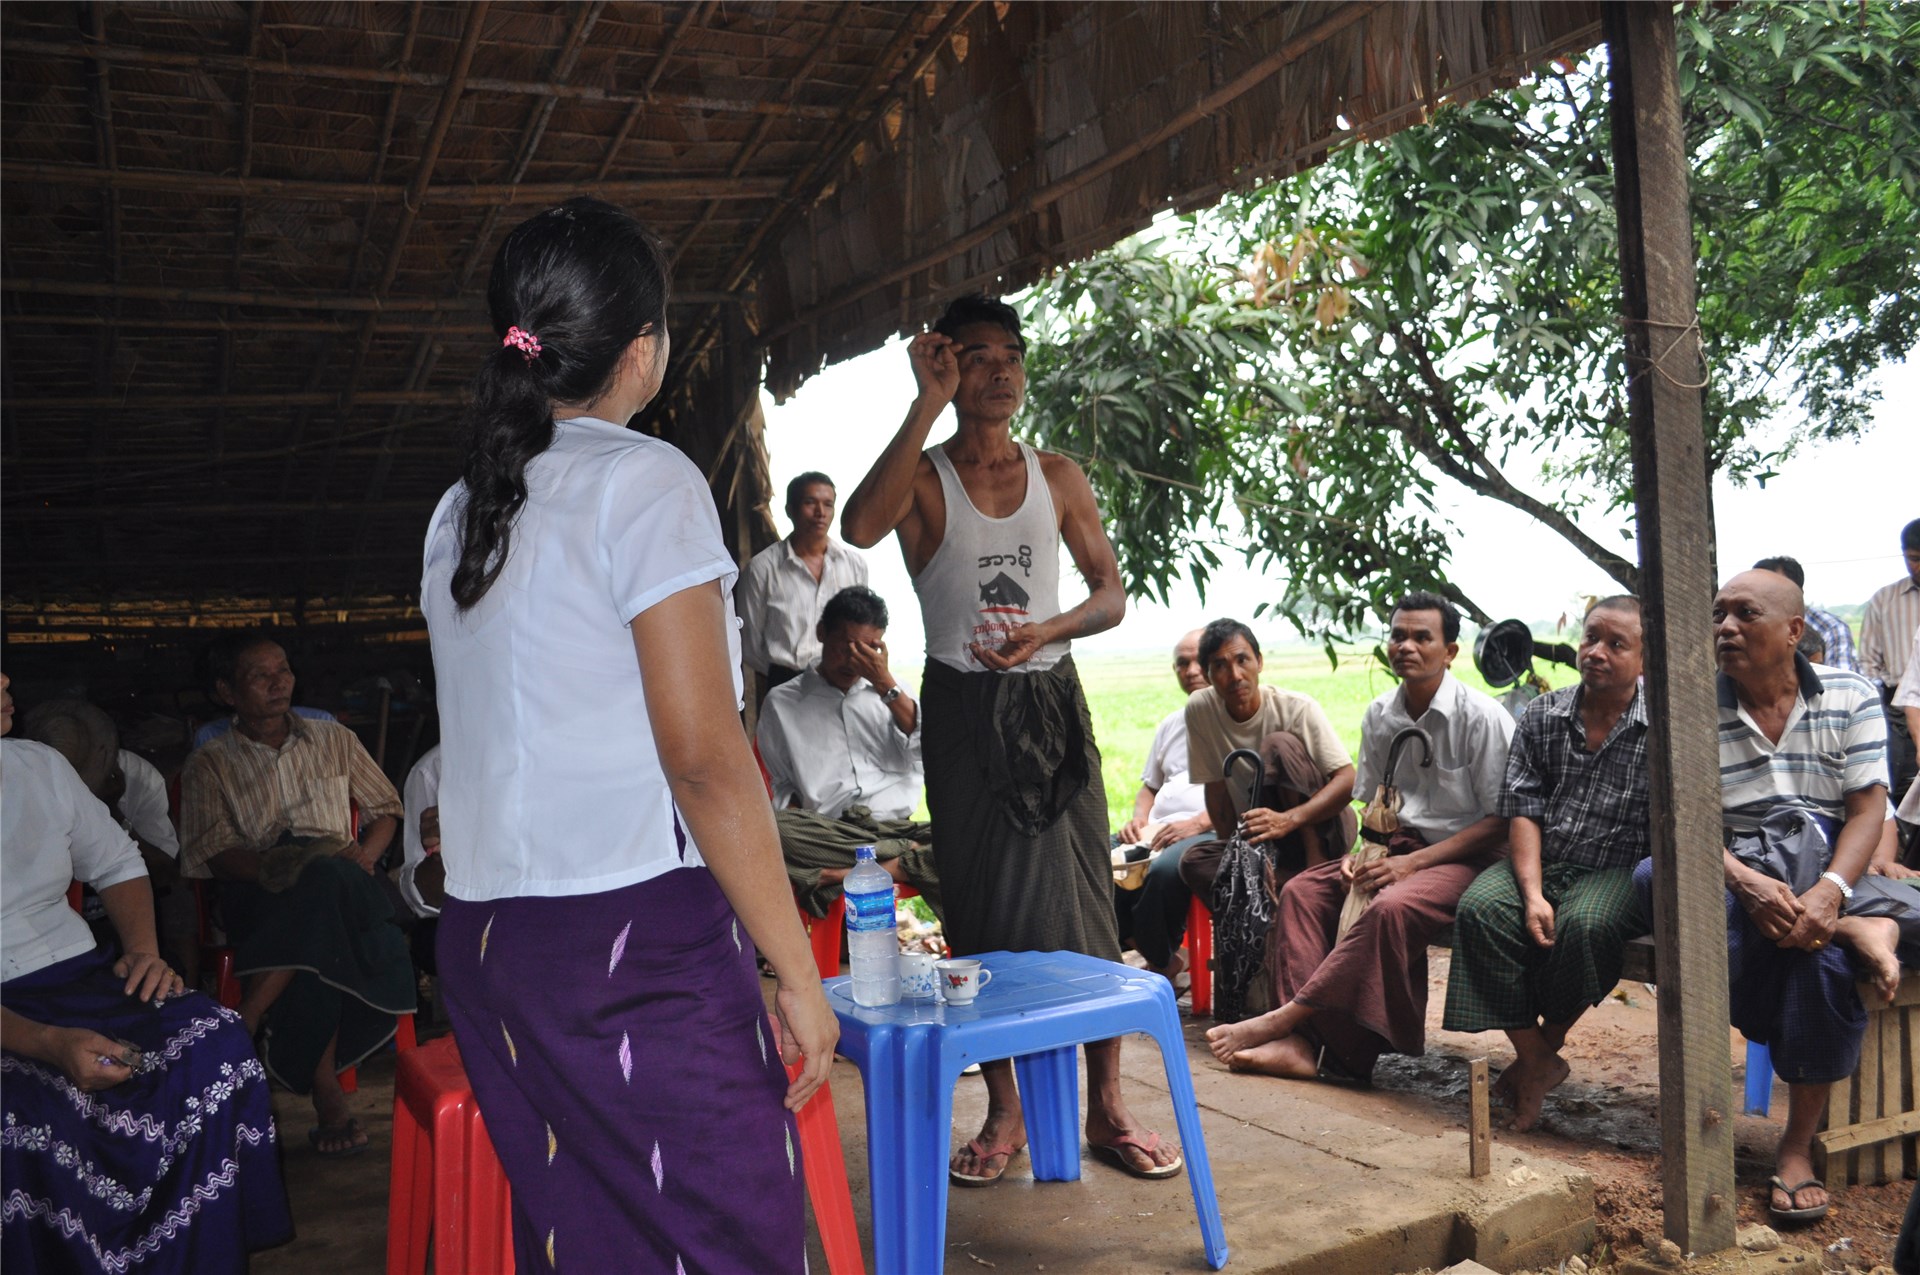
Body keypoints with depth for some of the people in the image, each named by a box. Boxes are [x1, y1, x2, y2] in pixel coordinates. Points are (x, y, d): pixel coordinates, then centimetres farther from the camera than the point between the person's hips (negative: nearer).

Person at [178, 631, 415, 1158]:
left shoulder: (334, 740, 20)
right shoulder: (209, 765, 12)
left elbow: (385, 807, 20)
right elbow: (213, 851, 0)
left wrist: (365, 855, -2)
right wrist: (271, 864, -20)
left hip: (339, 881, 2)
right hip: (259, 895, -2)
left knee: (324, 881, -38)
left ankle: (240, 1031, -33)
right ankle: (327, 1094, -36)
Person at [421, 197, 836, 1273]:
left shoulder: (460, 514, 14)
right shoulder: (645, 480, -10)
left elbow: (499, 744, 16)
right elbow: (705, 759, -16)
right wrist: (797, 972, -11)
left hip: (486, 941, 8)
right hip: (641, 936, -8)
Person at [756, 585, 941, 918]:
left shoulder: (891, 691, 18)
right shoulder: (781, 702, 13)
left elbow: (928, 748, 3)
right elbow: (783, 787, 15)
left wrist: (885, 684, -3)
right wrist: (797, 827, -5)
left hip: (897, 828, 1)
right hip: (828, 834, -1)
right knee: (777, 831, -37)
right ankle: (909, 857, -27)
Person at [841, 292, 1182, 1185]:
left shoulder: (1058, 477, 7)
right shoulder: (922, 477, -2)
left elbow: (1111, 593, 7)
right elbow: (859, 528, -26)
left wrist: (1046, 631, -14)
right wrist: (929, 403, -23)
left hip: (1050, 700, 2)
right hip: (964, 709, -2)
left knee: (1084, 901, 1)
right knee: (981, 909, 5)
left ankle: (1106, 1107, 13)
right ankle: (1005, 1110, 18)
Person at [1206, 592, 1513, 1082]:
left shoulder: (1483, 719, -12)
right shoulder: (1379, 715, 8)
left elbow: (1501, 821, -13)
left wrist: (1414, 862, -19)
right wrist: (1360, 852, -5)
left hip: (1463, 856, -7)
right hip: (1398, 847, 7)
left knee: (1391, 906, -36)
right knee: (1301, 890, -14)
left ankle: (1288, 1016, -27)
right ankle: (1302, 1042, -24)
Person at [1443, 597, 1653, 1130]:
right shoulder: (1542, 716, 7)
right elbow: (1523, 809, 1)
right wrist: (1532, 894, -13)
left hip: (1619, 870, -3)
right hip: (1539, 865, 3)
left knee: (1584, 923, -34)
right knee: (1479, 908, -25)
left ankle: (1548, 1044, -7)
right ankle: (1534, 1061, -16)